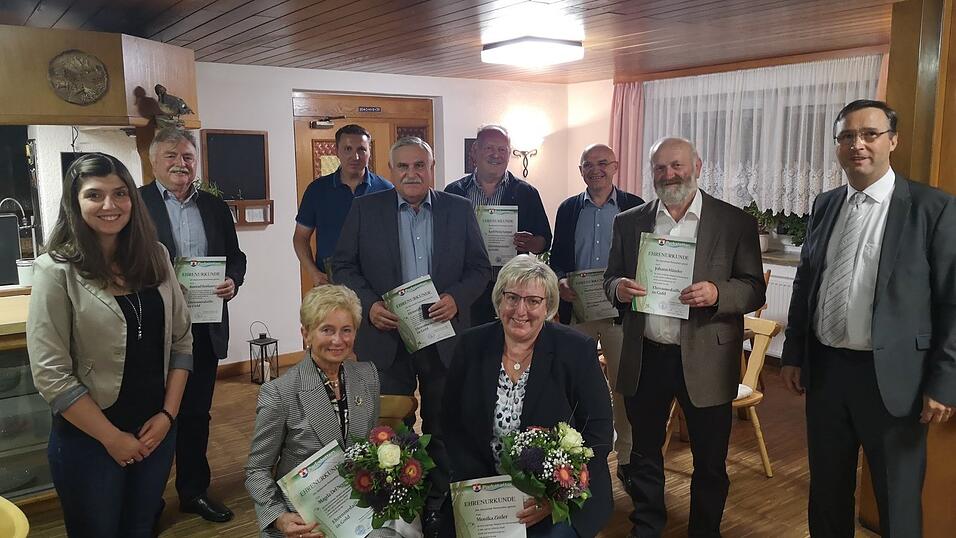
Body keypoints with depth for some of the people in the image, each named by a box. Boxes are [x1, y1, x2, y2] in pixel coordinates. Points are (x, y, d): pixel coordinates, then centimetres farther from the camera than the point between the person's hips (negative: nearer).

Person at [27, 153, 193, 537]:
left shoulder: (155, 257, 0)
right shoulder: (57, 271, -13)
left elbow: (181, 340, 4)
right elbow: (51, 375, -15)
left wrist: (168, 414, -5)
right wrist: (113, 437, -12)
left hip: (157, 430, 4)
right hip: (88, 439, -4)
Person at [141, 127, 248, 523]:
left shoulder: (215, 207, 10)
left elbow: (235, 256, 13)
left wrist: (233, 281, -7)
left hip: (205, 326, 4)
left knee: (196, 413, 16)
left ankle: (194, 491, 32)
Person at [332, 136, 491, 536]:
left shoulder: (459, 209, 3)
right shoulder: (365, 209, 1)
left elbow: (479, 266, 4)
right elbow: (343, 265, 2)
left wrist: (456, 298, -14)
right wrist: (368, 304, -13)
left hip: (443, 335, 1)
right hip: (385, 335, 0)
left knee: (442, 427, 13)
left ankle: (439, 505, 30)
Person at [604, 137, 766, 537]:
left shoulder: (736, 223, -3)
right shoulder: (628, 222, 6)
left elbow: (754, 290, -3)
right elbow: (611, 282, 9)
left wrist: (716, 293, -24)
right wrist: (619, 289, -15)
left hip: (705, 363, -2)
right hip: (644, 358, 3)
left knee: (710, 463, 12)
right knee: (644, 455, 18)